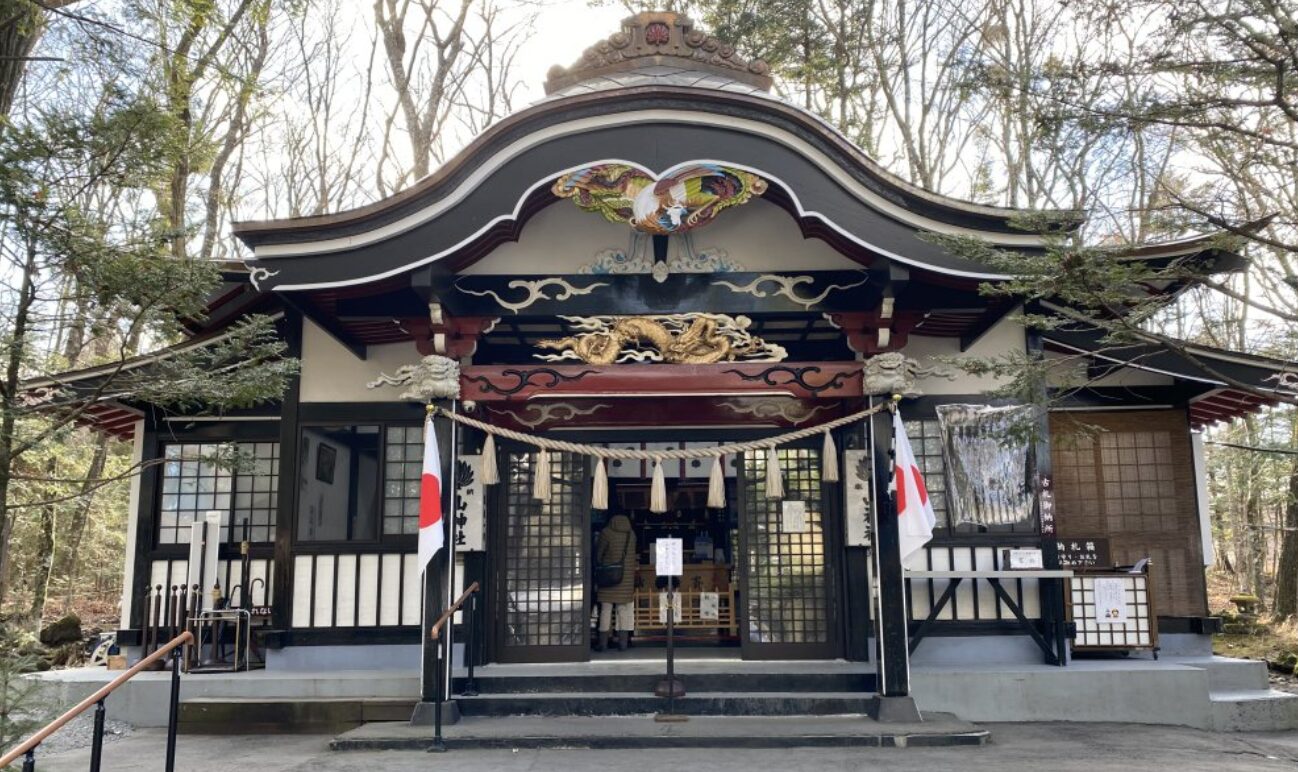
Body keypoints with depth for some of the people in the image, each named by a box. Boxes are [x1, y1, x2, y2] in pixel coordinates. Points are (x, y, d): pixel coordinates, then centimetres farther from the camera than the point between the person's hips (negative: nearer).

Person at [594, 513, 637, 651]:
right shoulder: (632, 534, 3)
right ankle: (623, 641, 7)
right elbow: (633, 555, 8)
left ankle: (603, 642, 5)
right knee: (623, 609, 8)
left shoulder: (606, 533, -6)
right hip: (627, 577, 3)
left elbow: (598, 554, -2)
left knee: (606, 609, 3)